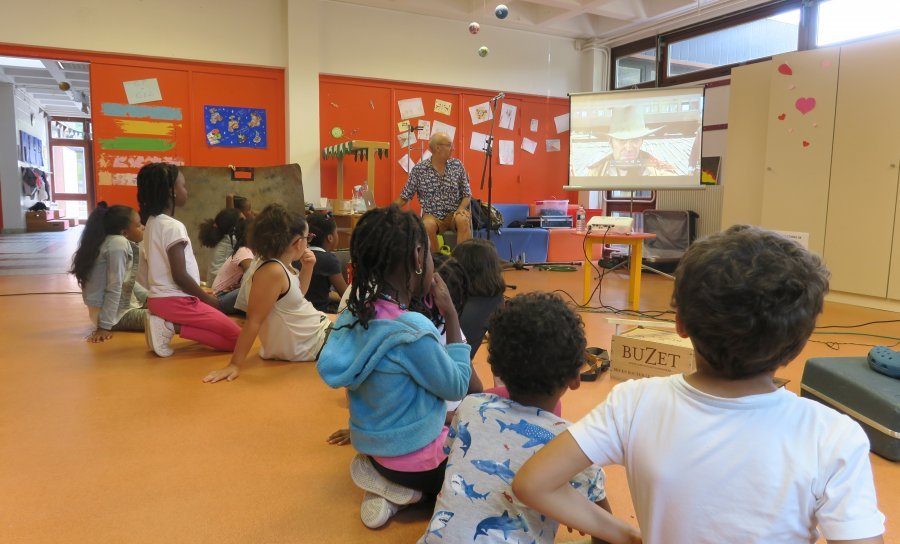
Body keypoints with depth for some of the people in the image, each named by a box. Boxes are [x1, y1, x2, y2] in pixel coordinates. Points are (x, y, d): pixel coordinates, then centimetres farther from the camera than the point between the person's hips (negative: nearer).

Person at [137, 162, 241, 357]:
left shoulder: (152, 223, 10)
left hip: (158, 298, 9)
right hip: (176, 301, -9)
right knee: (236, 338, -5)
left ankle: (168, 324, 2)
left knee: (223, 327, 20)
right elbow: (180, 276, -22)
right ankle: (173, 327, -12)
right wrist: (207, 298, -6)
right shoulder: (173, 226, -18)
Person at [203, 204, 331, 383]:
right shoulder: (273, 271, -28)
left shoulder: (283, 266, 0)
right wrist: (235, 365, -27)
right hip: (309, 346, -9)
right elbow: (253, 321, -28)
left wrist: (307, 268, 2)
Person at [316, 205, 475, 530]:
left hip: (373, 447, 8)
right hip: (415, 462, -7)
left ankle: (385, 482, 12)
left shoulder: (355, 314, -8)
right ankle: (404, 490, 3)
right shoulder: (414, 331, -31)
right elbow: (457, 388, -15)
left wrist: (419, 306, -4)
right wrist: (450, 315, -14)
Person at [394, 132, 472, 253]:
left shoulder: (457, 165, 5)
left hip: (454, 214, 1)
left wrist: (461, 209, -12)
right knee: (428, 225, -34)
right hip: (432, 216, -1)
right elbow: (404, 197, 4)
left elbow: (467, 194, 8)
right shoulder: (418, 169, 0)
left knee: (463, 220, -32)